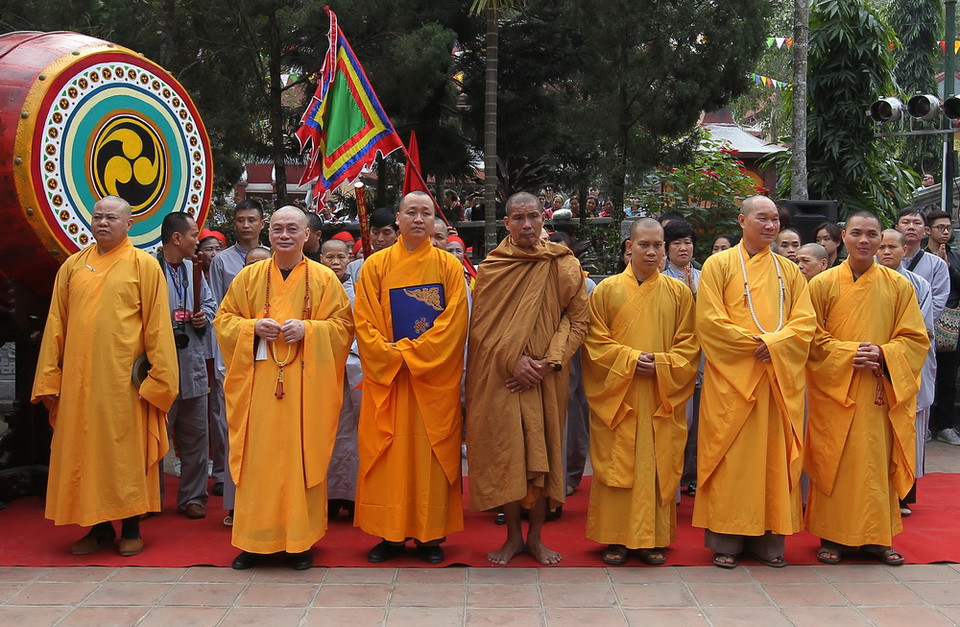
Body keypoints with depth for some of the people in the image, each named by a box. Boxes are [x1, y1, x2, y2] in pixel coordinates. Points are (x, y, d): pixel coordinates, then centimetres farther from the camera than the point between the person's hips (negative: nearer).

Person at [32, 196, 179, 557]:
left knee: (127, 451, 2)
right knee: (84, 452, 7)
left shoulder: (144, 265, 1)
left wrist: (158, 378, -9)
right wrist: (49, 378, 4)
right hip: (78, 378, 4)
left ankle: (131, 528, 14)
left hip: (125, 378, -4)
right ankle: (99, 527, 19)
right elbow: (56, 324, 10)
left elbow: (157, 325, -3)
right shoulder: (73, 266, 11)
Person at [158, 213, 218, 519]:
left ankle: (192, 497, 20)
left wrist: (204, 316, 3)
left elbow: (209, 302, 22)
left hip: (192, 364, 7)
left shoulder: (194, 269, 13)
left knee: (195, 436, 10)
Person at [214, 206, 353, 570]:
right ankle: (256, 540, 10)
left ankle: (300, 540, 10)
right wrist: (253, 328, -8)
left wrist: (308, 329, -14)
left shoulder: (324, 279, 6)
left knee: (302, 456, 0)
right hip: (258, 383, 1)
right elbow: (223, 321, 11)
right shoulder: (249, 277, 11)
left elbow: (343, 326, 3)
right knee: (258, 458, 1)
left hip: (305, 386, -1)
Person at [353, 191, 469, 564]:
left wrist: (410, 352, -13)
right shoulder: (376, 265, 5)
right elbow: (364, 322, 0)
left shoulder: (449, 266, 4)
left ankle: (431, 535, 10)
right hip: (386, 377, 1)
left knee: (432, 452, 2)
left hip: (435, 379, -1)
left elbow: (454, 322, -5)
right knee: (387, 453, 2)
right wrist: (393, 357, -13)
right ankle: (390, 534, 11)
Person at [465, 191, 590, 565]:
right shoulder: (492, 267, 2)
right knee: (505, 451, 0)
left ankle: (536, 536, 15)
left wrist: (547, 363, -11)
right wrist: (514, 360, -14)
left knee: (543, 452, 3)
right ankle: (513, 536, 13)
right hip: (501, 376, 0)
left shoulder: (564, 265, 2)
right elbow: (482, 324, -1)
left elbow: (577, 320, 0)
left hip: (545, 378, 0)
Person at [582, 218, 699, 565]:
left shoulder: (679, 293, 6)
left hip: (662, 399, 1)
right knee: (616, 465, 1)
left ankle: (653, 538, 12)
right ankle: (616, 538, 9)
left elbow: (689, 344, 4)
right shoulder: (606, 290, 3)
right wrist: (629, 358, -13)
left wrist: (659, 364, -12)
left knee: (658, 466, 3)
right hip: (616, 396, -1)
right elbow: (595, 341, 0)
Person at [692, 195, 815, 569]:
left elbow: (805, 323, 4)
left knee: (774, 456, 3)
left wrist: (773, 344, -13)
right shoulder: (719, 265, 3)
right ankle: (726, 539, 4)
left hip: (779, 378, 3)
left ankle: (769, 538, 11)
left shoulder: (789, 271, 13)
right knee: (731, 456, -2)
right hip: (732, 377, -3)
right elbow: (709, 320, -6)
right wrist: (753, 343, -13)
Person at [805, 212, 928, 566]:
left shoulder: (899, 286, 6)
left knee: (877, 462, 3)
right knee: (833, 463, 0)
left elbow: (915, 339, 4)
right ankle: (832, 536, 10)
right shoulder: (822, 284, 2)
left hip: (880, 391, 1)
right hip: (834, 391, -1)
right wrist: (848, 352, -15)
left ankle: (876, 537, 14)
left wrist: (882, 354, -14)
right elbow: (812, 338, 0)